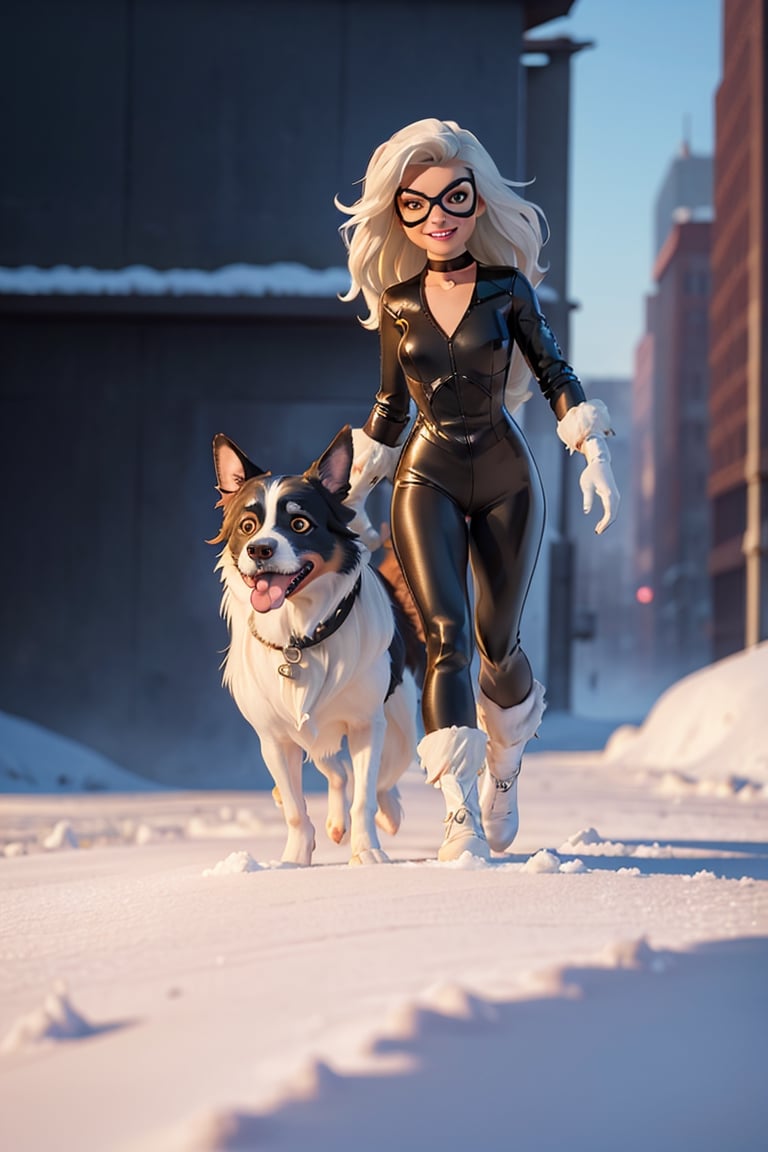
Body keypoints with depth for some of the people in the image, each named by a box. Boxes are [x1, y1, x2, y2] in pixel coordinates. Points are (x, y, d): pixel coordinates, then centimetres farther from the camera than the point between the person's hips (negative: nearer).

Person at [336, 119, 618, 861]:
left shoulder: (507, 288, -3)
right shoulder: (396, 302, 2)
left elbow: (553, 373, 2)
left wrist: (593, 451, -11)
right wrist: (356, 492, 18)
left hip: (506, 478, 0)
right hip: (427, 478, 0)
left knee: (498, 642, 6)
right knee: (446, 637, -15)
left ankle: (502, 774, 35)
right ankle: (462, 820, -20)